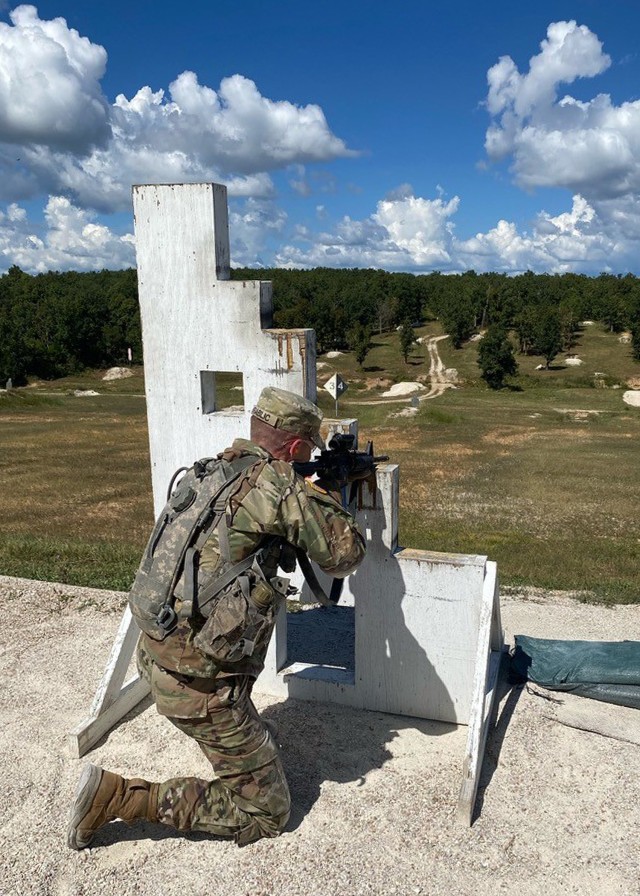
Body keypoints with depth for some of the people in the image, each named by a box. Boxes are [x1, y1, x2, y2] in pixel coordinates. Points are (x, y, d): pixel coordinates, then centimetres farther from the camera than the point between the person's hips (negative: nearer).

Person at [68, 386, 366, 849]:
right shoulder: (277, 483, -19)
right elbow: (345, 554, -8)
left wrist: (306, 494, 16)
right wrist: (325, 493, 7)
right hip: (200, 685, -9)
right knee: (267, 813, 7)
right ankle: (121, 795, 2)